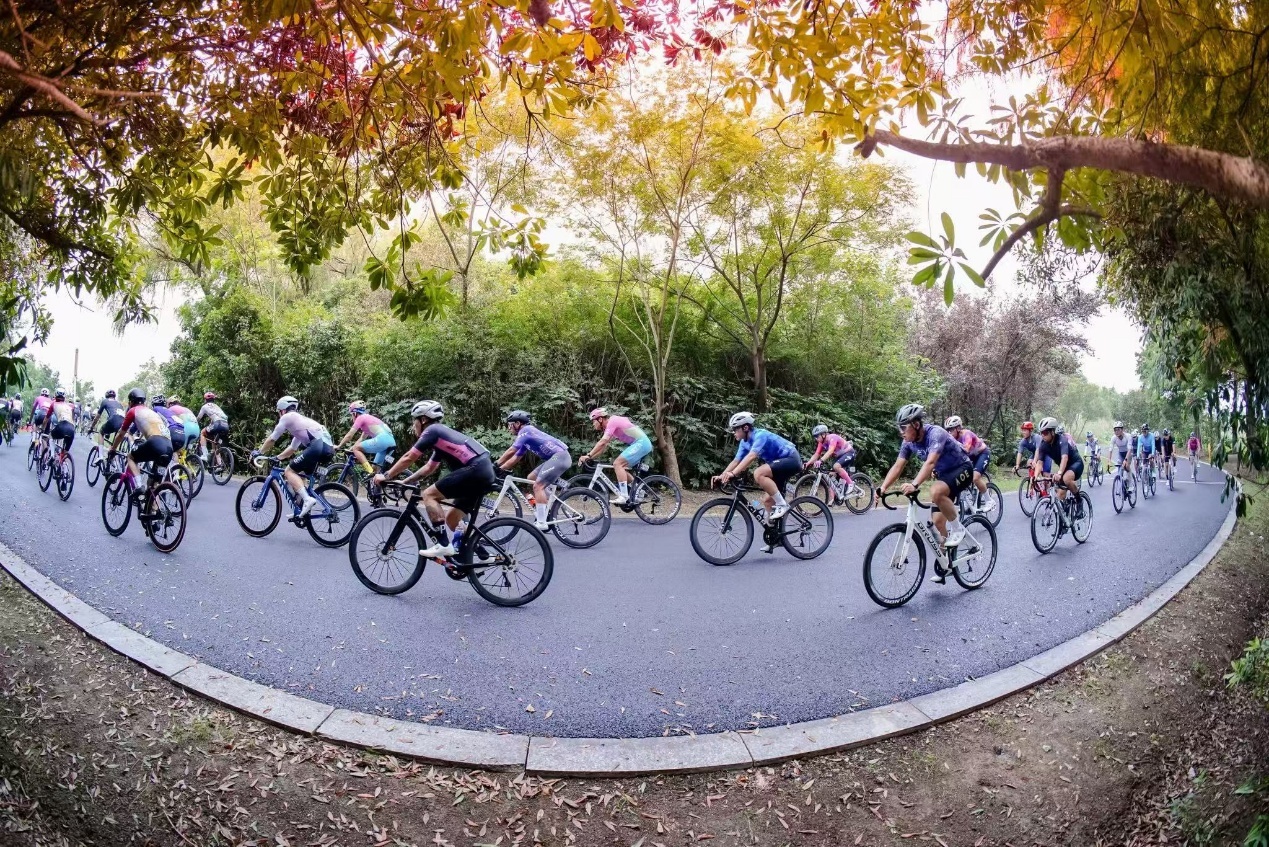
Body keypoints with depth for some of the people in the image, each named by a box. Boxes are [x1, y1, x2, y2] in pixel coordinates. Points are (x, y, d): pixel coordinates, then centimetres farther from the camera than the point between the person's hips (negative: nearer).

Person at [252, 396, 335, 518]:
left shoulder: (287, 417, 10)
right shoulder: (301, 420, 35)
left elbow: (271, 439, 16)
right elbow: (293, 448, 41)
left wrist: (258, 453, 29)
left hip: (318, 446, -9)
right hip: (329, 448, 9)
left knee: (289, 472, 0)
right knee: (298, 474, 23)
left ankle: (307, 499, -17)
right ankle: (303, 509, 19)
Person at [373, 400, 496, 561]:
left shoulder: (432, 431, 1)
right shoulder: (441, 436, 29)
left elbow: (408, 458, 2)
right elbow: (429, 468, 38)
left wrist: (385, 476, 13)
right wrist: (404, 481, 37)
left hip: (475, 470, -10)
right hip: (486, 473, 10)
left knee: (429, 494, -5)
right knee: (451, 519, 16)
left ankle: (444, 544, -9)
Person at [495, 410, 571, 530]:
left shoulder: (526, 430, -6)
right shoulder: (526, 437, 23)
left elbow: (511, 451, -13)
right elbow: (515, 458, 25)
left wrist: (495, 464, -6)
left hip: (559, 456, -10)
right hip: (556, 457, 10)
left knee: (538, 486, -12)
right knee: (531, 478, 17)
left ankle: (542, 523, -14)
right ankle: (540, 512, 20)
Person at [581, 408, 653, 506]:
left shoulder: (612, 421, -12)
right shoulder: (610, 425, 17)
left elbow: (602, 442, -22)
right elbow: (604, 446, 19)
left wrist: (588, 456, -22)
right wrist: (591, 458, 13)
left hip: (641, 443, -10)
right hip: (643, 443, 10)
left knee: (617, 464, -15)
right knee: (621, 468, 13)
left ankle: (624, 497, -18)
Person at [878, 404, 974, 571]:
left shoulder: (935, 433, -30)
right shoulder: (909, 442, -7)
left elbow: (930, 462, -43)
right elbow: (897, 466, -10)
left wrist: (914, 485, -56)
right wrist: (883, 488, -24)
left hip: (962, 470, -7)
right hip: (944, 474, 8)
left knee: (936, 491, -36)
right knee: (938, 521, 1)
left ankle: (957, 529, -15)